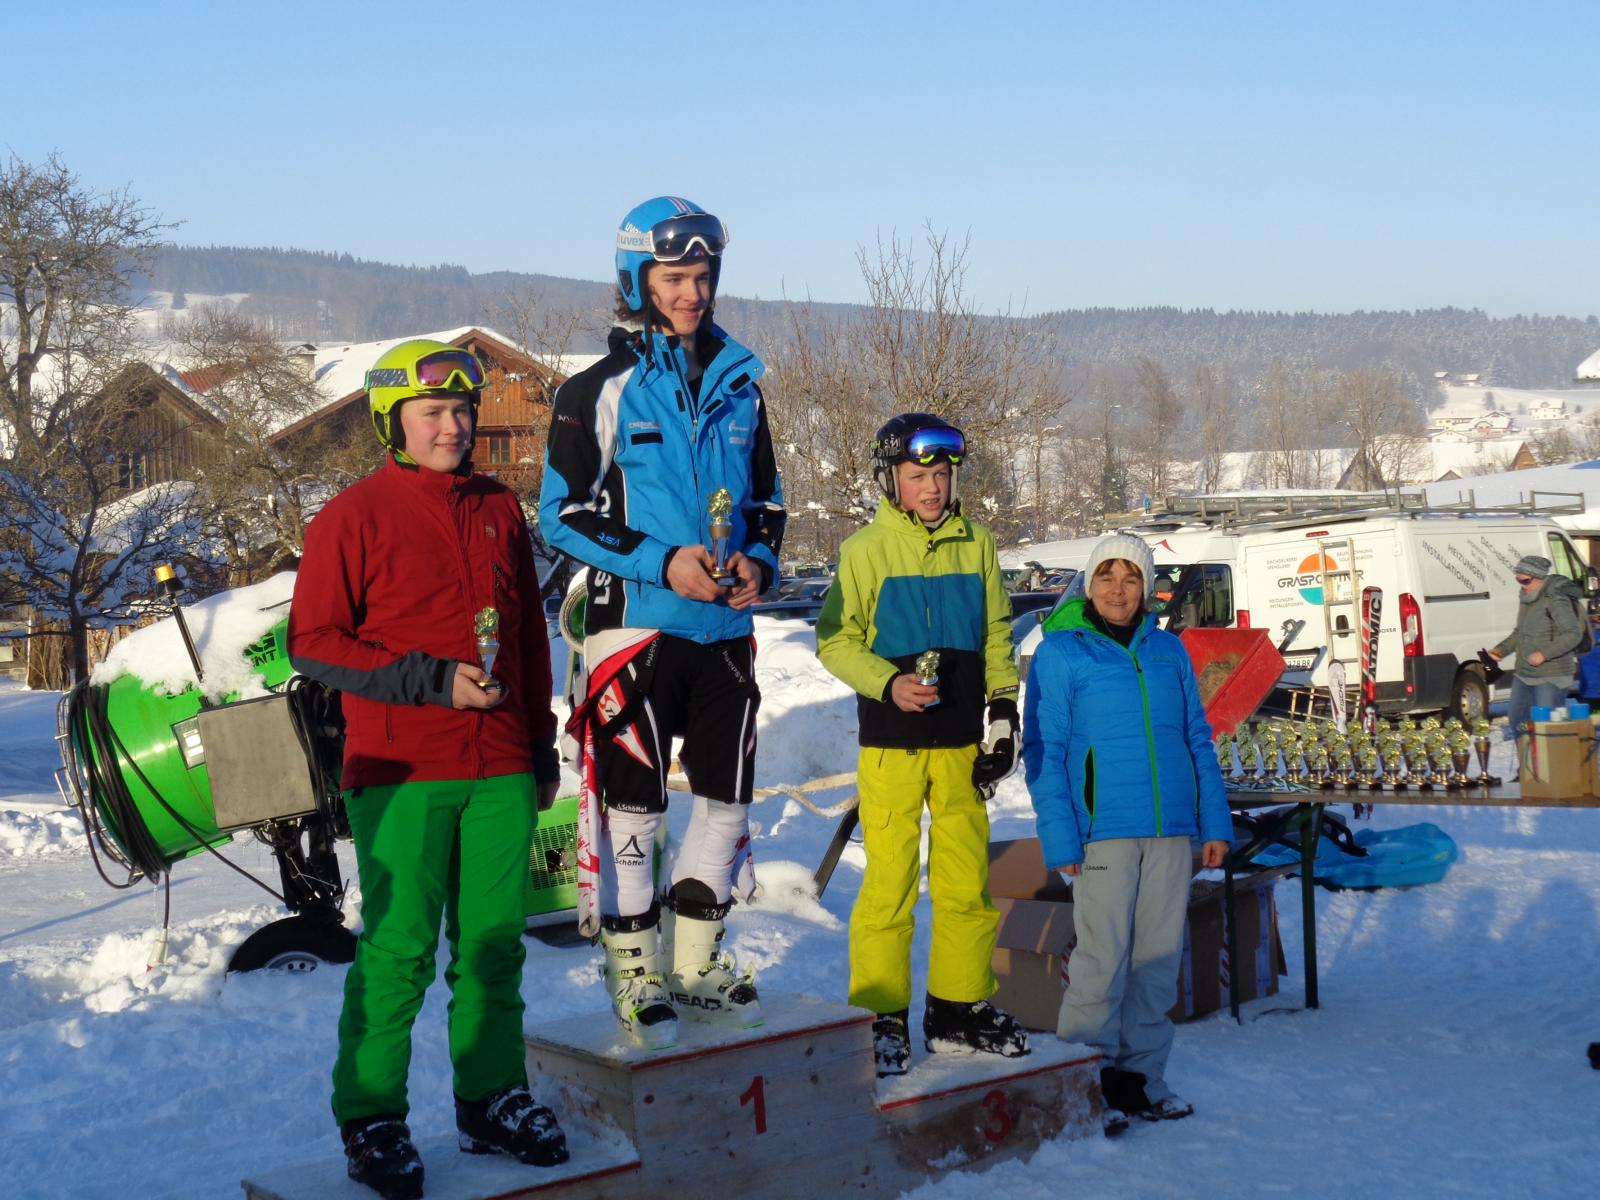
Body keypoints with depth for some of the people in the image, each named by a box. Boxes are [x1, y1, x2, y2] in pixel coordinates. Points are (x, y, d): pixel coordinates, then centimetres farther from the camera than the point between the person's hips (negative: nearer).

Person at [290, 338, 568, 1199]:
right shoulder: (356, 516, -2)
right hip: (401, 774, -4)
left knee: (495, 941, 9)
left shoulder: (500, 512, 13)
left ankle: (491, 1101, 21)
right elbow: (311, 641, -5)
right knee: (398, 948, -2)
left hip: (500, 772, 4)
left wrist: (542, 745, 18)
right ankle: (370, 1119, 11)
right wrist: (428, 680, -13)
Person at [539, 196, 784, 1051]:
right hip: (637, 624, -5)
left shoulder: (738, 386, 11)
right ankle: (635, 974, 14)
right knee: (632, 803, 0)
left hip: (725, 628, 5)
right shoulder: (598, 390, -3)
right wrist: (661, 561, -17)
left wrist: (759, 562, -3)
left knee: (727, 798, 10)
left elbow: (768, 500, 19)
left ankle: (696, 964, 25)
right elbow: (562, 512, -6)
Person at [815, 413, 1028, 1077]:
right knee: (889, 881, -2)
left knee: (967, 879, 7)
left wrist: (1003, 713, 7)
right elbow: (835, 641, -1)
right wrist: (889, 683, -15)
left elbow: (997, 637, 13)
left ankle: (960, 1010, 20)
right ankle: (881, 1017, 8)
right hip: (892, 744, -3)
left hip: (962, 743, 4)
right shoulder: (866, 549, -1)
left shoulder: (976, 545, 9)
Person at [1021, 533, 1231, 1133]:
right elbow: (1043, 752, -3)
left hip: (1172, 831, 5)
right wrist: (1060, 838, -10)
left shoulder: (1169, 650, 12)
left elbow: (1198, 740, 15)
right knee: (1103, 960, -6)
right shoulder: (1060, 654, -1)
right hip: (1104, 831, -4)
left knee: (1158, 958, 8)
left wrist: (1214, 822, 9)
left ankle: (1141, 1074, 19)